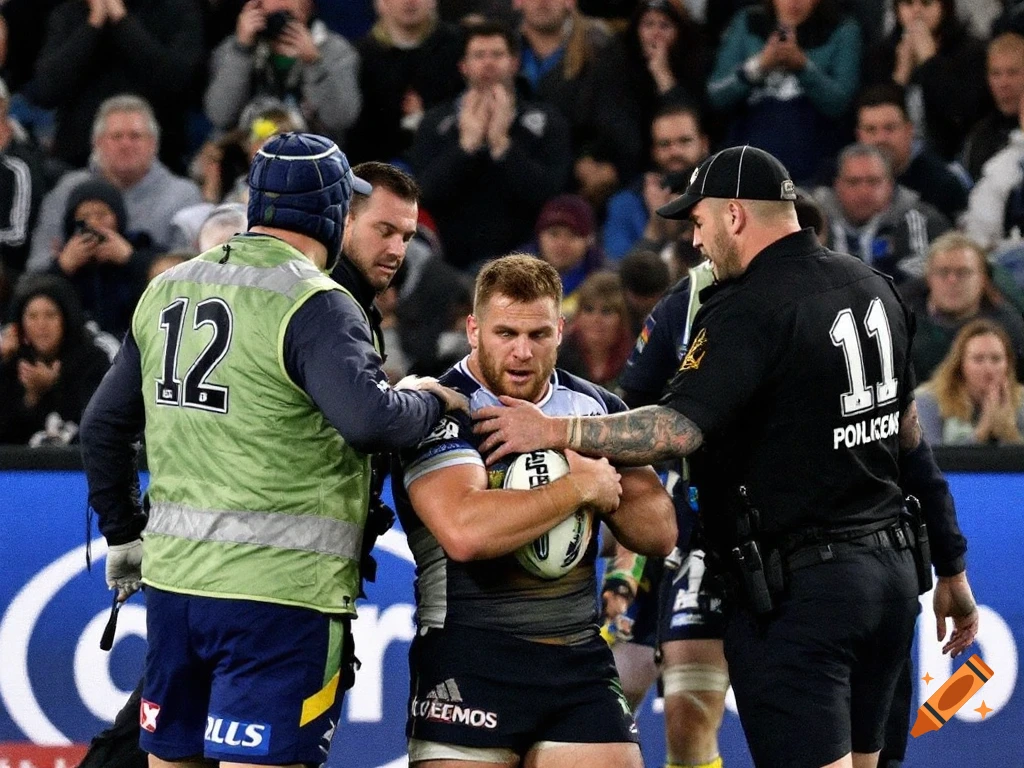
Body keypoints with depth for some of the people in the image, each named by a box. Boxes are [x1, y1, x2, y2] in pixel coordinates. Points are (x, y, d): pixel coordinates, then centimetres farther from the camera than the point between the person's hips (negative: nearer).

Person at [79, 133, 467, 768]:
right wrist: (432, 401, -6)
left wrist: (125, 535, 30)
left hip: (173, 579, 7)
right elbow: (370, 420, -27)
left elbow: (104, 425, 19)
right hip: (281, 591, -7)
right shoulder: (317, 306, -11)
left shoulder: (166, 292, 11)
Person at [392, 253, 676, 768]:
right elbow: (464, 532, -25)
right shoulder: (441, 411, -8)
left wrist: (609, 494, -8)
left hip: (580, 661, 5)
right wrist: (580, 488, -15)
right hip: (470, 663, -5)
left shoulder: (595, 408, 12)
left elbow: (659, 533, 13)